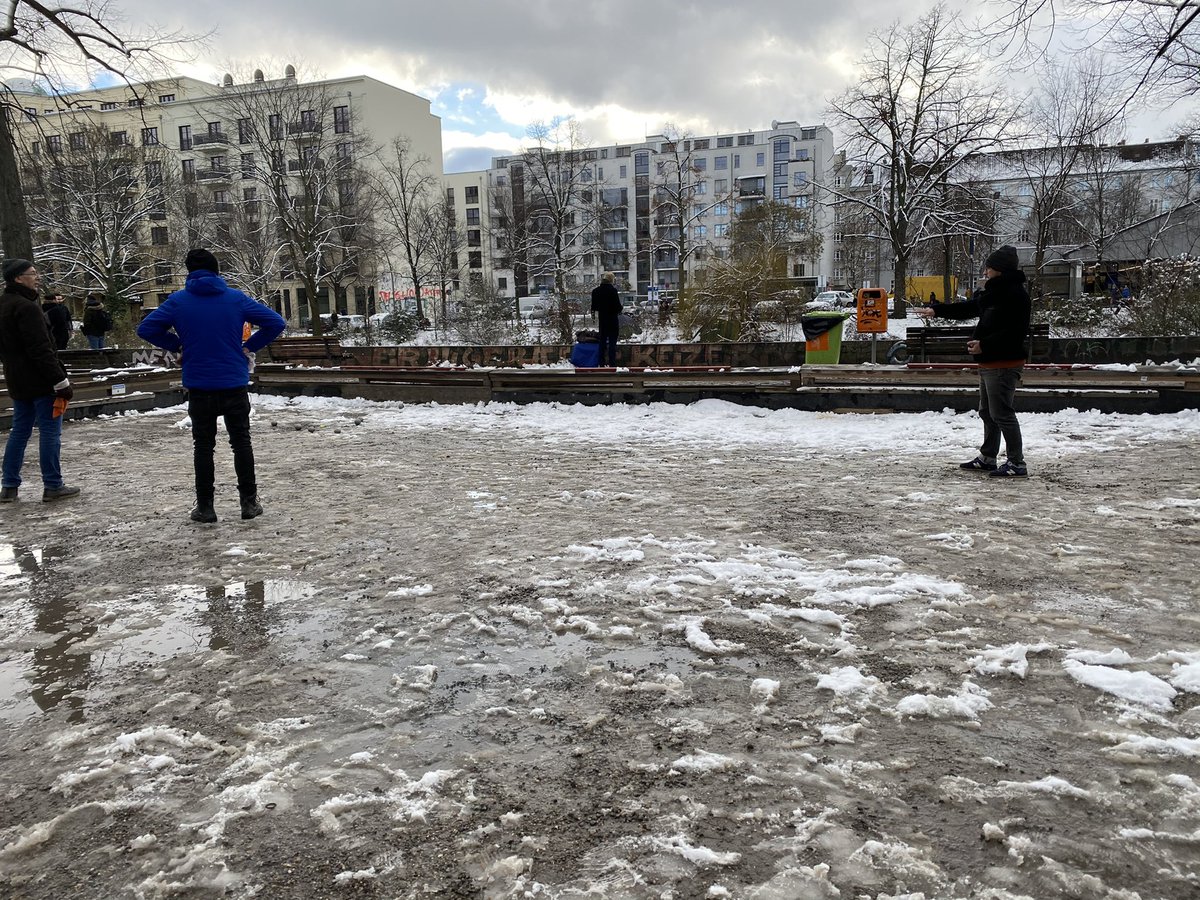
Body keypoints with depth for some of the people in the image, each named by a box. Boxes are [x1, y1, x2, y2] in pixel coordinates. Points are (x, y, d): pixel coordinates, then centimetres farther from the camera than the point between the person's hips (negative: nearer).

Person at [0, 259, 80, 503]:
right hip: (40, 382, -9)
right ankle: (52, 486, 0)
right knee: (50, 432, -3)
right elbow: (41, 350, -22)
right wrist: (61, 381, -20)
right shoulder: (26, 307, -17)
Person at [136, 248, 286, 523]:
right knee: (241, 443, 11)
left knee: (203, 446, 10)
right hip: (235, 385, 0)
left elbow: (145, 329, -4)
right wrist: (249, 347, 3)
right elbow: (276, 322, -4)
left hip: (199, 388, 0)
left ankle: (205, 506, 12)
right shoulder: (236, 298, -2)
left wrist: (177, 345, 6)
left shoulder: (178, 301, -2)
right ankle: (249, 502, 12)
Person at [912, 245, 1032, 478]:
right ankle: (987, 458, 28)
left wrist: (984, 344, -26)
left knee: (1001, 413, -8)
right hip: (990, 362, 11)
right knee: (987, 412, 17)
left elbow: (1015, 332, -22)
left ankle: (1017, 463, -1)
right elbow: (967, 308, 26)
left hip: (1004, 364, -11)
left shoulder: (1015, 293, -15)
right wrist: (936, 309, 22)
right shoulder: (994, 291, 16)